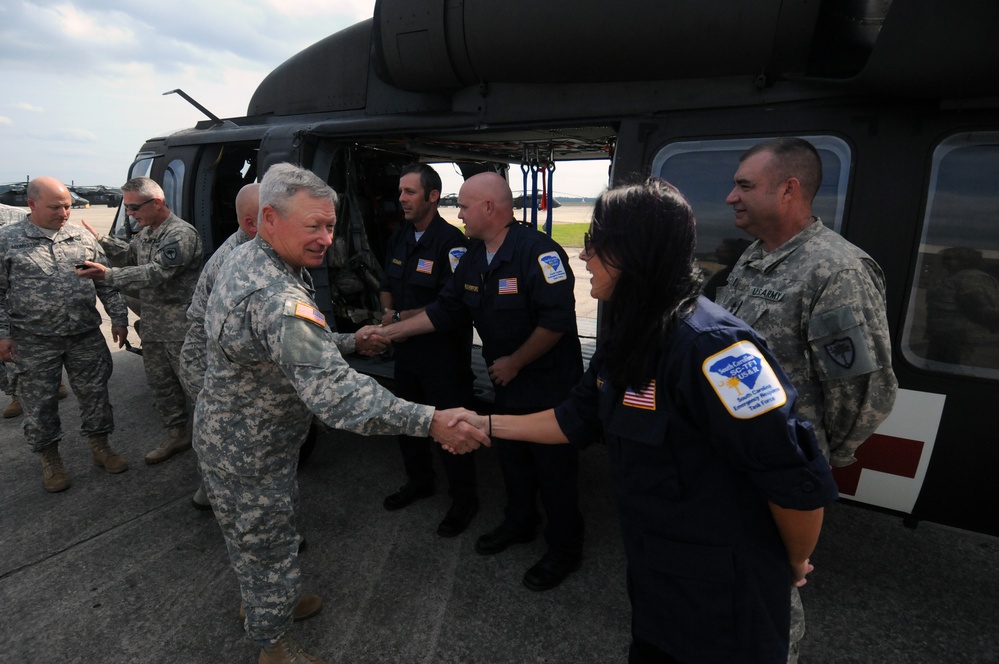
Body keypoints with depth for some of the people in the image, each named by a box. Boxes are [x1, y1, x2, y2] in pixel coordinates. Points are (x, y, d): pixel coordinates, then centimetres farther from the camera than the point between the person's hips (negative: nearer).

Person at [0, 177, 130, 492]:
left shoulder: (82, 237, 6)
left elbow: (107, 281, 9)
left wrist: (118, 318, 6)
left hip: (86, 336, 2)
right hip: (34, 342, -2)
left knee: (95, 394, 9)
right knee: (40, 404, 8)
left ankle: (101, 448, 26)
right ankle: (50, 461, 25)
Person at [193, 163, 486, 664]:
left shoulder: (246, 259, -2)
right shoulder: (276, 297, -37)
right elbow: (333, 391, -47)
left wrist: (350, 341, 10)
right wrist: (431, 422, -50)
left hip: (227, 431, 10)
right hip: (249, 453, -10)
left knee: (254, 537, 31)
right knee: (268, 548, 13)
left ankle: (259, 601, 56)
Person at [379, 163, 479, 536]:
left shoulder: (451, 242, -18)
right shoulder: (399, 239, 8)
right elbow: (387, 287, 20)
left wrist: (400, 318, -16)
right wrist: (387, 313, -3)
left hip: (445, 355, -8)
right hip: (407, 350, 8)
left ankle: (463, 501, 24)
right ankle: (419, 481, 44)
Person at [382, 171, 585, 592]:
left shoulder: (538, 251, -24)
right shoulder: (474, 259, 5)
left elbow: (557, 320, -29)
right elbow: (445, 310, 9)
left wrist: (514, 362, -19)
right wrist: (393, 331, 6)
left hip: (549, 386, -8)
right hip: (506, 384, 8)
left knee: (553, 470, 7)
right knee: (512, 459, 23)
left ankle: (564, 550, 29)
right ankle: (519, 525, 47)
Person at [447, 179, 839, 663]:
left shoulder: (707, 343, -31)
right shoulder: (626, 340, -1)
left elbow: (797, 478, -27)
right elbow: (577, 419, 8)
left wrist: (796, 562, -9)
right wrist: (489, 424, 7)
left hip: (721, 590, -8)